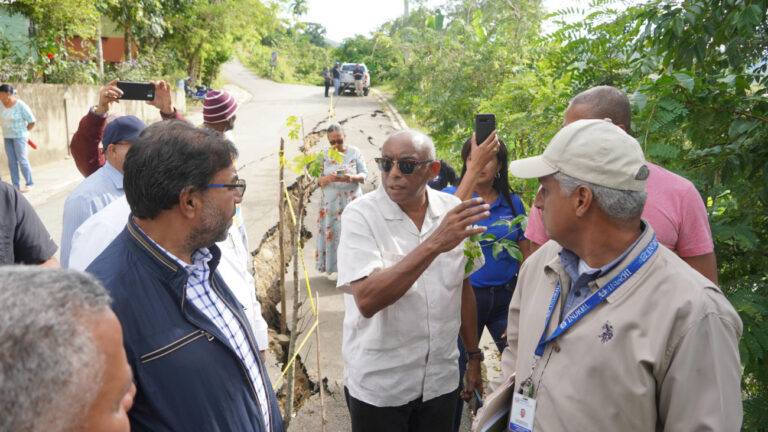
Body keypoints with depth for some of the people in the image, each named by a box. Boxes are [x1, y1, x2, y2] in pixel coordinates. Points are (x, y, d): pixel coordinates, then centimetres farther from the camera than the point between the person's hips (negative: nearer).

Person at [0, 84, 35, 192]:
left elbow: (32, 122, -13)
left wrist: (23, 132, 0)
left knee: (22, 160, -5)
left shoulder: (21, 106, -18)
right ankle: (16, 185, 10)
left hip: (19, 136, -6)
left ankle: (30, 183, 9)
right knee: (12, 161, 5)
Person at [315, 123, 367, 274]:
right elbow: (318, 180, 1)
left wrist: (353, 178, -21)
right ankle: (334, 265, 10)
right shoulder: (325, 156, 3)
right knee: (332, 233, 1)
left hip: (351, 202, -1)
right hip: (330, 203, 1)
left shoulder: (354, 152, 0)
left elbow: (364, 174, 0)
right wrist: (328, 178, -21)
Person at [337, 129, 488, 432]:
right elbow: (366, 300, -28)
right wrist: (434, 244, -34)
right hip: (378, 385, -3)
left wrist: (474, 356, 13)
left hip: (441, 380, 4)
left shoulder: (453, 211, -3)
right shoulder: (360, 215, -15)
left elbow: (463, 286, 9)